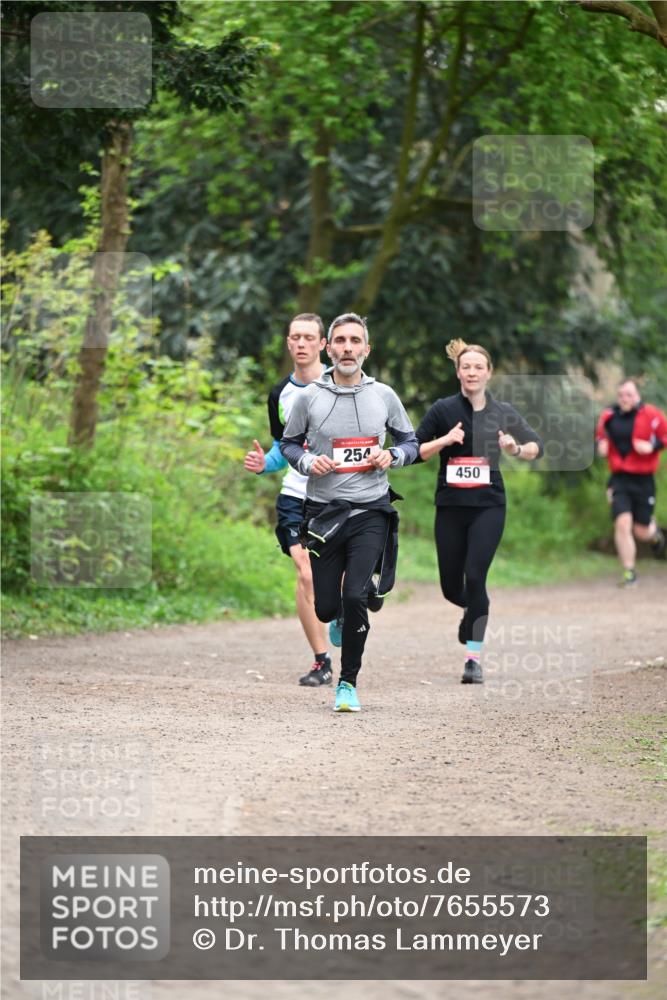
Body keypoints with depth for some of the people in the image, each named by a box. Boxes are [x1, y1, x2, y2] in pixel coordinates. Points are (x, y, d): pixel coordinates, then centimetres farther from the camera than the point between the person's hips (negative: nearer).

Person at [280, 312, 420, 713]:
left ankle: (348, 684, -3)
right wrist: (307, 461, -9)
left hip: (370, 513, -1)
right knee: (326, 608, 3)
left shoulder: (383, 395, 3)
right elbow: (289, 443, 12)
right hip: (323, 511, 1)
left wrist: (392, 456, -7)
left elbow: (410, 441, 14)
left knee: (355, 598, -17)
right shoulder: (309, 397, 1)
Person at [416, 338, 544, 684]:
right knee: (451, 587, 6)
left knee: (474, 577, -16)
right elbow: (414, 451, 1)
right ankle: (473, 609, 43)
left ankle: (474, 657, -11)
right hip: (450, 507, 1)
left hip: (488, 506, -1)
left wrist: (516, 449, -12)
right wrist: (444, 440, -16)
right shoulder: (443, 409, -1)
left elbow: (536, 447, 10)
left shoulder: (503, 413, 2)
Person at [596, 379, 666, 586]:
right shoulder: (608, 417, 4)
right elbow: (601, 436, 23)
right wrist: (601, 446, 1)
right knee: (622, 523, -14)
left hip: (643, 480, -2)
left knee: (641, 531, 4)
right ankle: (629, 572, -4)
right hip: (619, 480, 2)